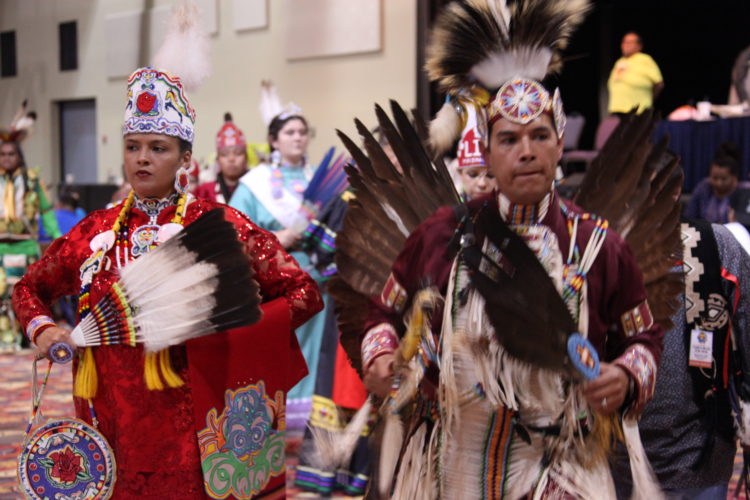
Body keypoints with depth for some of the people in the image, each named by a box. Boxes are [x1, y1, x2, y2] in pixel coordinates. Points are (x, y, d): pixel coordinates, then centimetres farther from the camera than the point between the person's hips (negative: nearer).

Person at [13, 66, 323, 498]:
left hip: (189, 425, -3)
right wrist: (41, 329, 1)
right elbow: (30, 288, 22)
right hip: (110, 421, 3)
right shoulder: (96, 231, 7)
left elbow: (305, 294, -5)